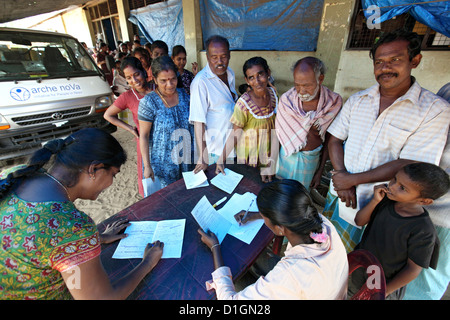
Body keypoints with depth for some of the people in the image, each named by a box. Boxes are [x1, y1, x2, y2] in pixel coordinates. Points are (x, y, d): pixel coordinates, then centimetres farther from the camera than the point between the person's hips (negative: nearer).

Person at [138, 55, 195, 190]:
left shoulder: (184, 95, 0)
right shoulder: (148, 102, -14)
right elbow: (143, 136, -11)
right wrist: (147, 166, -12)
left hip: (187, 158, 4)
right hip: (163, 163, -4)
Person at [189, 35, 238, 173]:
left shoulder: (230, 73, 4)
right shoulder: (200, 82, -21)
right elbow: (198, 121, -25)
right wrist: (202, 156, -27)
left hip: (231, 143, 7)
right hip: (213, 149, -7)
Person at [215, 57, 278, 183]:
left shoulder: (273, 93, -7)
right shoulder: (243, 104, -25)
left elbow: (275, 123, 2)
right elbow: (235, 135, -19)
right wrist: (221, 159, -21)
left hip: (269, 152, 5)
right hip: (249, 156, -5)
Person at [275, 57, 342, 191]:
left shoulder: (334, 101, -12)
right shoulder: (286, 99, -15)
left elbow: (329, 141, -3)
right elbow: (279, 134, -11)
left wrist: (320, 172, 2)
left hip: (312, 159, 1)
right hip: (287, 155, -1)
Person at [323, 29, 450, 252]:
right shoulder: (357, 100, 1)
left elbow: (408, 165, -17)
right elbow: (335, 140, -1)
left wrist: (353, 179, -18)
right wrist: (342, 176, -15)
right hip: (339, 192, 4)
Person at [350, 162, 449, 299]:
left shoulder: (423, 231, -27)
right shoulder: (387, 197, -15)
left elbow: (413, 268, -17)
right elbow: (359, 221, -12)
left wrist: (384, 291, -10)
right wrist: (375, 200, -27)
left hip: (385, 283, -4)